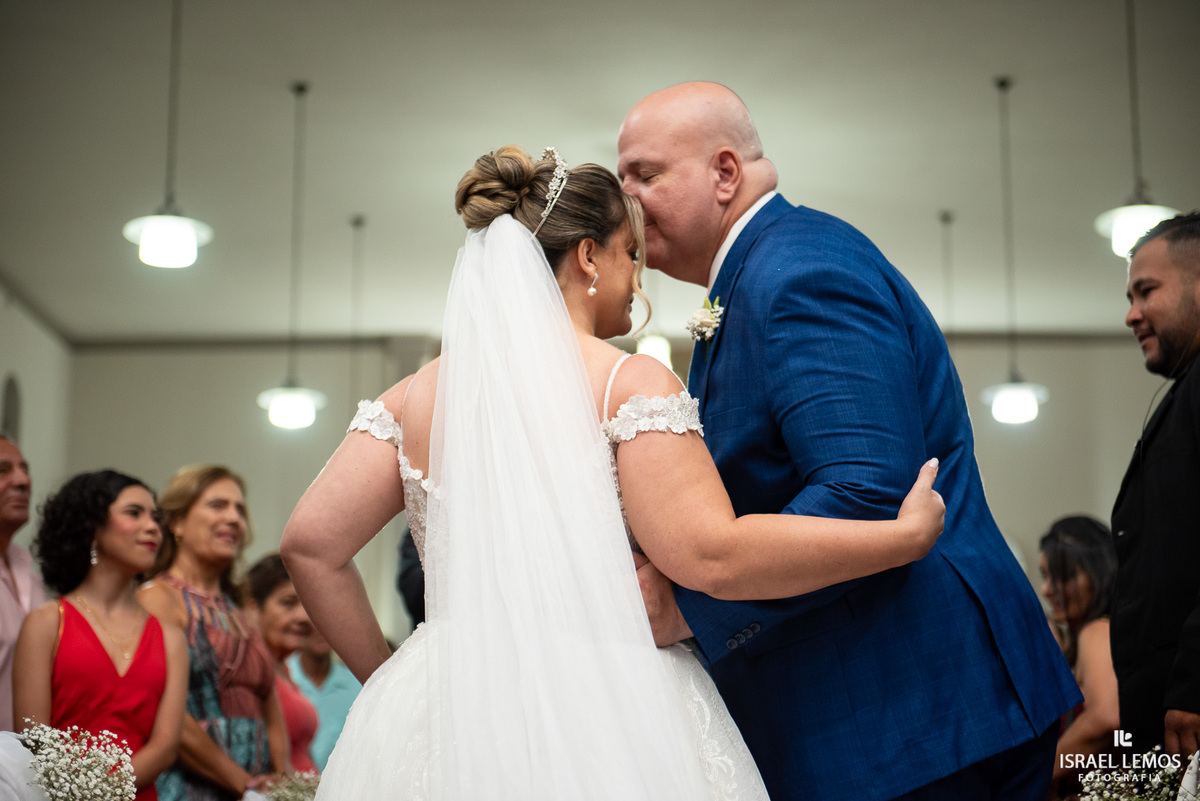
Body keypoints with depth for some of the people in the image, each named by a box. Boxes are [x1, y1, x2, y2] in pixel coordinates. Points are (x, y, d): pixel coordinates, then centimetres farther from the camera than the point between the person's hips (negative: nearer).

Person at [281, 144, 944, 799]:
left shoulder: (415, 398, 7)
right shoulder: (629, 384, -7)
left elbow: (311, 543, 2)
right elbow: (710, 555, -17)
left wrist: (387, 679, 12)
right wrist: (906, 536, -9)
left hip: (448, 721, 5)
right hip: (607, 736, -4)